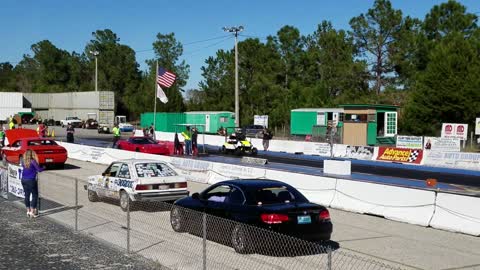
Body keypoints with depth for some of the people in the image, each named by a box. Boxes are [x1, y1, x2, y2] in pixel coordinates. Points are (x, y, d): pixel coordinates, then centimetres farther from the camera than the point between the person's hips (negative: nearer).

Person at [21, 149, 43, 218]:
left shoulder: (23, 162, 4)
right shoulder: (33, 162, -13)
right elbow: (39, 169, -13)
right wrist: (43, 168, 8)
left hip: (23, 180, 6)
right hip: (31, 180, -6)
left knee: (27, 195, 14)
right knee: (34, 195, 4)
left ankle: (28, 211, 19)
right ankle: (32, 211, 1)